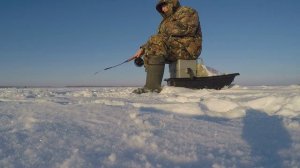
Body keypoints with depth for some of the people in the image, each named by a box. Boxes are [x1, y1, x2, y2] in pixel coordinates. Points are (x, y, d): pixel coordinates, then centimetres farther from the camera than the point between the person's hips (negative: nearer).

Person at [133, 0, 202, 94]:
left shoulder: (187, 12, 3)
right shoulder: (166, 21, 28)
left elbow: (188, 29, -18)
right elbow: (156, 39, 17)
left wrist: (168, 29, -8)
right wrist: (143, 49, 2)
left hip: (187, 48, -9)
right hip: (174, 51, 9)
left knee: (157, 43, -28)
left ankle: (153, 86, -37)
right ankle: (151, 84, -4)